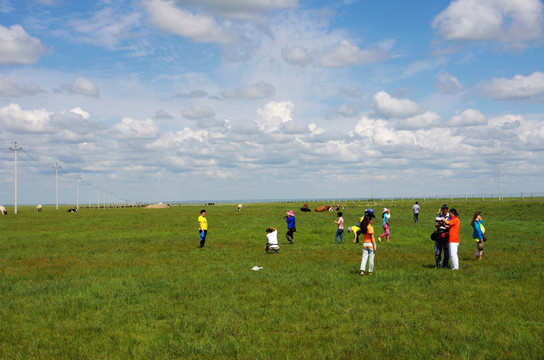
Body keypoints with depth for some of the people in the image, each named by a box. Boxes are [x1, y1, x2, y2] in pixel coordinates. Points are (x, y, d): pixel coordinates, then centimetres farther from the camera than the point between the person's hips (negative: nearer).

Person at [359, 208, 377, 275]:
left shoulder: (363, 226, 2)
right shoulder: (370, 228, -15)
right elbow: (372, 238, -15)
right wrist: (374, 246, -11)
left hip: (364, 244, 5)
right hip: (370, 244, -5)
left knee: (364, 257, 5)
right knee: (371, 259, 5)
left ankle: (362, 271, -6)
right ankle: (370, 272, 11)